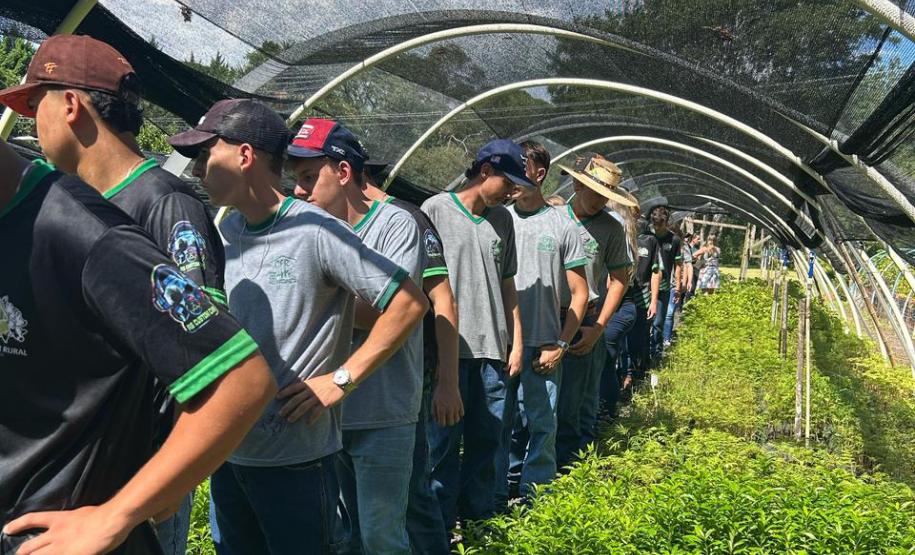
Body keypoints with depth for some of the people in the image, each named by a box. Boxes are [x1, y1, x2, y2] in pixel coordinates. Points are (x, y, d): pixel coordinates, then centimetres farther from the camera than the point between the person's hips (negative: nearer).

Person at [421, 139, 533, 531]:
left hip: (493, 350, 5)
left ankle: (479, 519, 26)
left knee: (486, 442, 11)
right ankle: (441, 528, 15)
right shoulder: (435, 210, -3)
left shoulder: (502, 219, 13)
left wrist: (517, 343, 12)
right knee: (445, 443, 2)